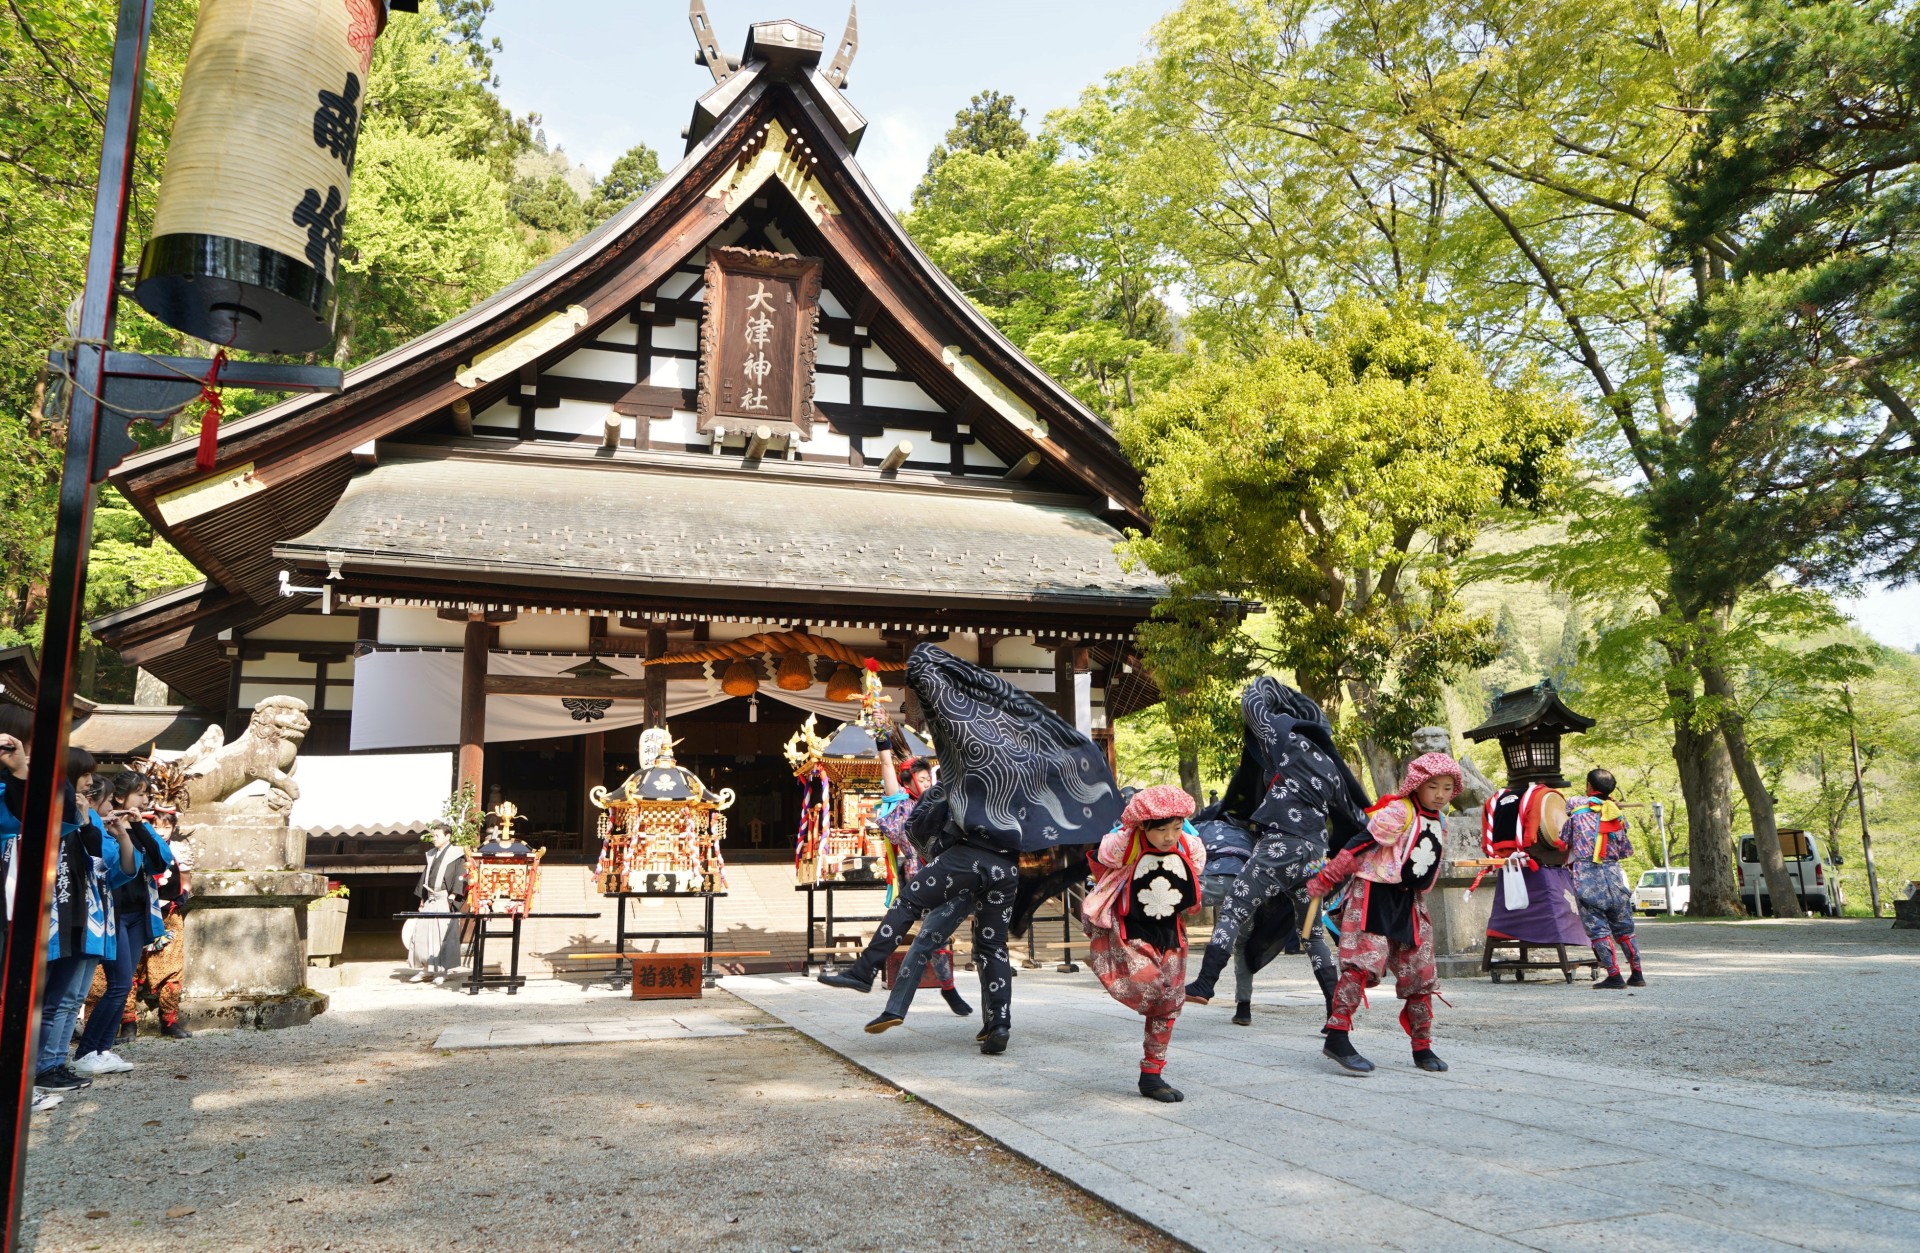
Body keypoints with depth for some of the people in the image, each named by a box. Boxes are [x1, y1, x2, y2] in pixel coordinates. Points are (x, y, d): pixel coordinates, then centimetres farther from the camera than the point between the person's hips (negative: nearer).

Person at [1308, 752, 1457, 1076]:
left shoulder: (1440, 822, 12)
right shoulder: (1398, 812, -13)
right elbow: (1358, 845, -18)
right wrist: (1326, 879, -20)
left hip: (1410, 903, 8)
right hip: (1374, 894, -8)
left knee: (1420, 974, 9)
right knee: (1364, 962, -20)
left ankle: (1422, 1046, 20)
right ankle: (1336, 1036, -20)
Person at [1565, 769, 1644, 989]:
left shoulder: (1577, 806, 1)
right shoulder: (1618, 814, 11)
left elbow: (1563, 839, 5)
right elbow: (1626, 851, 14)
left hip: (1585, 875, -4)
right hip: (1612, 874, 4)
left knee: (1597, 927, -1)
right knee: (1623, 927, 13)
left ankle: (1614, 975, -5)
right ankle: (1637, 975, 16)